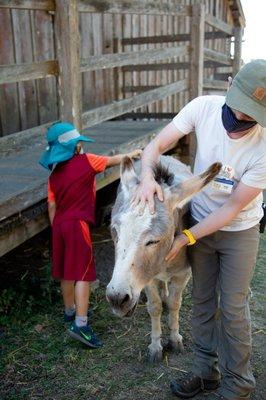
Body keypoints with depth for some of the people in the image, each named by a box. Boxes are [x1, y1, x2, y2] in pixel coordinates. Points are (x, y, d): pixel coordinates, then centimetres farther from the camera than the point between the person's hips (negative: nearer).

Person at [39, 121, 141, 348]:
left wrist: (56, 229, 17)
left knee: (66, 271, 18)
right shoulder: (86, 161, -6)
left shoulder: (54, 174, 9)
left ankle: (70, 311, 36)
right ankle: (80, 324, -9)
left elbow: (52, 206, 8)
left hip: (60, 224, 7)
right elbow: (114, 160, 7)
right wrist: (132, 154, 24)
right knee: (82, 273, -5)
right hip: (77, 224, -7)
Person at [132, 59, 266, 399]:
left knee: (233, 309, 6)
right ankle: (206, 371, 35)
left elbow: (232, 208, -22)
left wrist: (186, 238, -22)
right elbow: (155, 146, -15)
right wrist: (147, 175, -36)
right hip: (200, 221, 4)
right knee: (202, 301, 15)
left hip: (238, 231, -3)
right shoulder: (204, 107, -20)